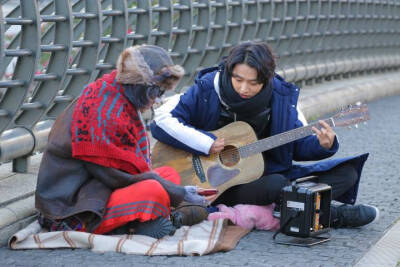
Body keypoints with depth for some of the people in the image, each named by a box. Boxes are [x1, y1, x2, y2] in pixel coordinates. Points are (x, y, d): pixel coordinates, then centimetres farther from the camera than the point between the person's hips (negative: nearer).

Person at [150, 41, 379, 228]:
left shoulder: (281, 96, -2)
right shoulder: (208, 89, -13)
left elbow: (296, 143, 7)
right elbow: (162, 120, -19)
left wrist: (322, 145, -15)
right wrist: (206, 144, -25)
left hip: (268, 172, 5)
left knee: (347, 173, -6)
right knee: (276, 185, -37)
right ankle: (325, 214, -14)